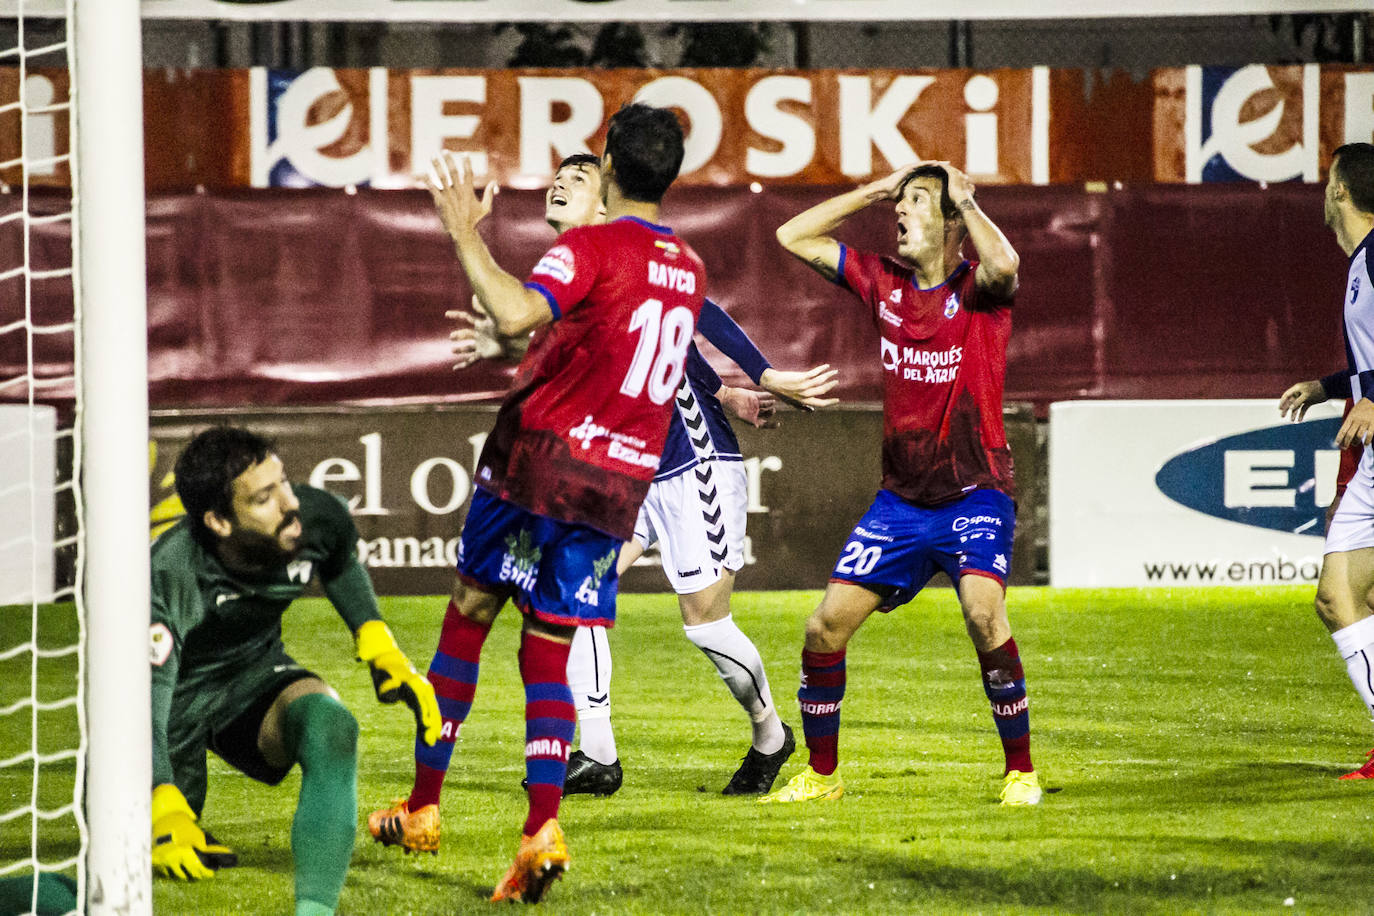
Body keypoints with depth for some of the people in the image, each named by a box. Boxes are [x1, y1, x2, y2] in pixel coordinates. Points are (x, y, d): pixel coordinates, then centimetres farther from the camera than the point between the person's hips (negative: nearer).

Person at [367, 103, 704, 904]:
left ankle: (422, 809, 11)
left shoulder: (593, 248, -10)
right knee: (548, 651, 7)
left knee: (468, 615, 9)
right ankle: (543, 829, -11)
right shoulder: (689, 269, 13)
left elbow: (518, 313, -28)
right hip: (625, 477, 5)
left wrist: (466, 235, -18)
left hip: (545, 449, -5)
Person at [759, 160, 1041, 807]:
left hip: (974, 493, -5)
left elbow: (1003, 263, -33)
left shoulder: (977, 289, -8)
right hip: (901, 497, 6)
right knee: (825, 627, 0)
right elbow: (793, 237, 12)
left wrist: (964, 199, -17)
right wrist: (873, 191, 5)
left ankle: (1021, 772, -14)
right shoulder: (884, 283, 7)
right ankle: (821, 773, 17)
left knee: (983, 613, -27)